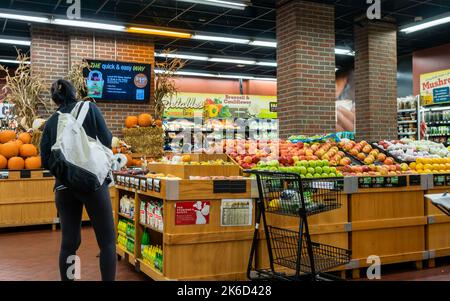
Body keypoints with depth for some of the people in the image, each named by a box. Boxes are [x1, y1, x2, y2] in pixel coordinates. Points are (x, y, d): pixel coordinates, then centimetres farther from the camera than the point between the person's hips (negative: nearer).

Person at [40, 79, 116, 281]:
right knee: (107, 240, 4)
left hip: (64, 186, 4)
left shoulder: (51, 122, 9)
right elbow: (106, 141, -5)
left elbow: (46, 161, 7)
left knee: (69, 242, 11)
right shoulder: (89, 108, 1)